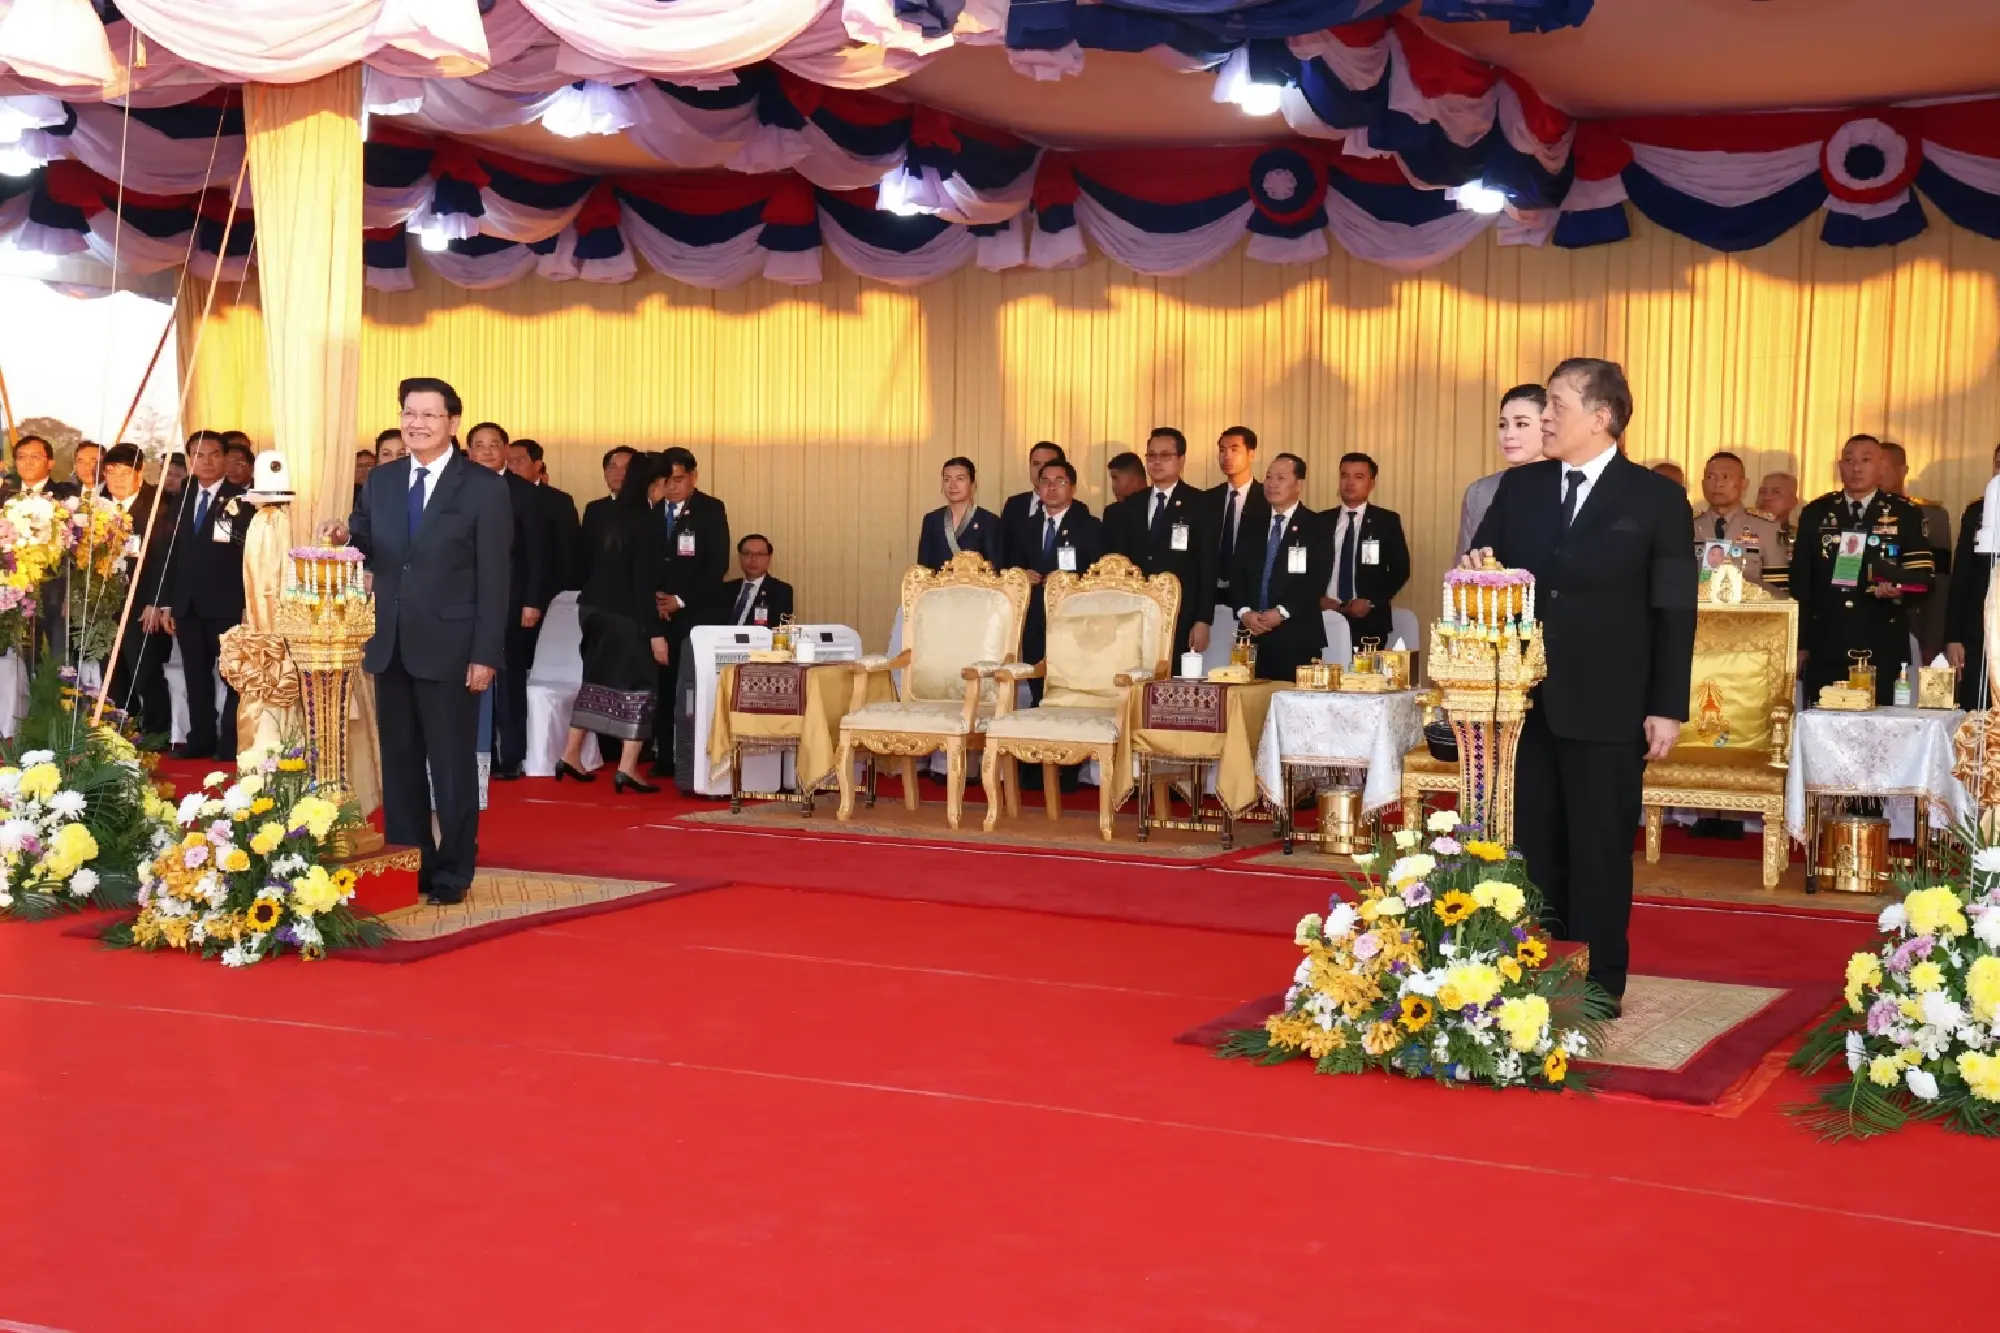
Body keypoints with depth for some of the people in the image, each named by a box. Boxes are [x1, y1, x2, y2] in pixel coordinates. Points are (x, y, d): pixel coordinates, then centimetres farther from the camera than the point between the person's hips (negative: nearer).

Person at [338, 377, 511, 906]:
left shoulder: (483, 486, -5)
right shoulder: (380, 480, 11)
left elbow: (494, 577, -8)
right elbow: (366, 549, 12)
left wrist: (486, 654, -13)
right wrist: (346, 539, -12)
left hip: (448, 646, -5)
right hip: (390, 644, 5)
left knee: (452, 762, 3)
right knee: (398, 759, 12)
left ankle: (453, 871, 13)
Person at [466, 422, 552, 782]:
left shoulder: (524, 493, 1)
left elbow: (538, 552, -1)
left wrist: (533, 602, -8)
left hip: (512, 602, -2)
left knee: (510, 681, 2)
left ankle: (511, 759, 8)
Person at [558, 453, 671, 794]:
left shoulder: (610, 517, 9)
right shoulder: (649, 521, -14)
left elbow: (599, 565, 14)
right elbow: (644, 581, -18)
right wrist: (655, 632, -17)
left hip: (595, 608, 8)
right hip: (625, 613, -8)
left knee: (599, 677, 20)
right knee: (639, 683, 2)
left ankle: (571, 755, 24)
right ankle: (627, 769, -1)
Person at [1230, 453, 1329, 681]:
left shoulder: (1317, 526, 2)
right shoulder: (1252, 525, 17)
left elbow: (1318, 579, -8)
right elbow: (1237, 573, 11)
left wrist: (1282, 612, -15)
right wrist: (1244, 611, -6)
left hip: (1297, 637, -4)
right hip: (1253, 636, 4)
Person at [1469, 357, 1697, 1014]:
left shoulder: (1655, 498, -2)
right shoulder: (1518, 487, 9)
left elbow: (1675, 609, -3)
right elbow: (1482, 570, 13)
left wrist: (1668, 707, -7)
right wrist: (1478, 571, -12)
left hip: (1606, 708, -4)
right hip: (1524, 699, 4)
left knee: (1599, 849, 4)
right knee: (1531, 845, 9)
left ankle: (1598, 984, 15)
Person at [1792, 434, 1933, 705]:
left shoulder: (1906, 515, 6)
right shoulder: (1814, 514, 9)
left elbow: (1922, 575, 3)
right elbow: (1800, 581, 8)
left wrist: (1899, 588, -21)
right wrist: (1800, 644, 4)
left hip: (1883, 650, -1)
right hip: (1825, 648, 1)